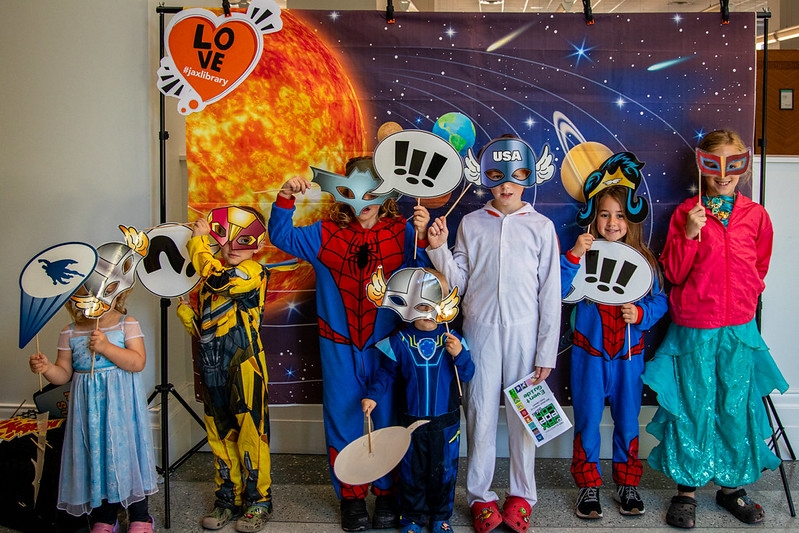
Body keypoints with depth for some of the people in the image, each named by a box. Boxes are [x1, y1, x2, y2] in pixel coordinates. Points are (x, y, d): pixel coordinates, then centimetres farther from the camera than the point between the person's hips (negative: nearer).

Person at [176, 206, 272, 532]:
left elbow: (219, 278, -27)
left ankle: (258, 502, 15)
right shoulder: (210, 278, 15)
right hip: (212, 368, 7)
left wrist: (198, 238, -14)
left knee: (250, 434, 0)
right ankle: (229, 499, 28)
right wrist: (184, 309, -1)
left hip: (245, 367, -7)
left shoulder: (254, 272, -9)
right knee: (220, 437, 14)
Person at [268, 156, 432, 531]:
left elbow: (420, 274, -12)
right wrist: (285, 200, -13)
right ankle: (351, 495, 26)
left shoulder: (402, 232, -2)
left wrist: (422, 237, -27)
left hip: (386, 345, -1)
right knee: (343, 419, 9)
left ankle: (387, 493, 27)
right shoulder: (326, 233, 4)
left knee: (389, 419, 9)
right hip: (340, 346, 1)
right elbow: (282, 237, 2)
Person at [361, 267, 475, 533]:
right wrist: (372, 395, -13)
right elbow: (387, 372, -1)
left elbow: (467, 375, -5)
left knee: (444, 470, 14)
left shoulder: (453, 339, -7)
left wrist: (459, 355, -23)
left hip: (445, 421, 1)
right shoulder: (400, 342, -9)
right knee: (412, 471, 13)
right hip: (411, 421, 0)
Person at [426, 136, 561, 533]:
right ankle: (480, 496, 24)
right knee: (481, 413, 7)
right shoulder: (470, 224, 4)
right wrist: (439, 248, -11)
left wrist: (547, 352, -1)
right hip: (480, 330, 1)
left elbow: (551, 294, 1)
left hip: (524, 332, -1)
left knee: (523, 414, 9)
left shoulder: (541, 227, 1)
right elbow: (458, 282, 5)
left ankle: (522, 494, 27)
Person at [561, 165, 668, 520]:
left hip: (629, 354, 2)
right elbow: (557, 292, -16)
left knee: (627, 421, 13)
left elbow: (660, 300, 1)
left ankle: (627, 484, 29)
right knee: (587, 421, 7)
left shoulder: (643, 259, 0)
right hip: (589, 353, -1)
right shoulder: (584, 254, -6)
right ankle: (588, 487, 21)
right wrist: (573, 255, -26)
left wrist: (641, 313, -18)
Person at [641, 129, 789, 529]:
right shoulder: (686, 212, -3)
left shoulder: (755, 215, 4)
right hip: (693, 329, -2)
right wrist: (689, 234, -18)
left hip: (740, 329, 2)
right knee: (693, 409, 6)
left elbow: (759, 267, 18)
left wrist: (744, 297, 10)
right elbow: (674, 272, -7)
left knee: (737, 408, 10)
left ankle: (732, 486, 27)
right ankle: (687, 488, 19)